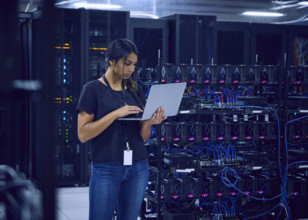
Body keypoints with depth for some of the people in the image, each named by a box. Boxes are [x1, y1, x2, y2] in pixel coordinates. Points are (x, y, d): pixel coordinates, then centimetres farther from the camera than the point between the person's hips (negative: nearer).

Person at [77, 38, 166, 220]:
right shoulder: (93, 89, -2)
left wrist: (149, 122, -10)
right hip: (106, 169, -4)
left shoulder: (134, 90, 11)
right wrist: (116, 113, -18)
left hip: (138, 168, 4)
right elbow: (83, 134, -10)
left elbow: (143, 137, 12)